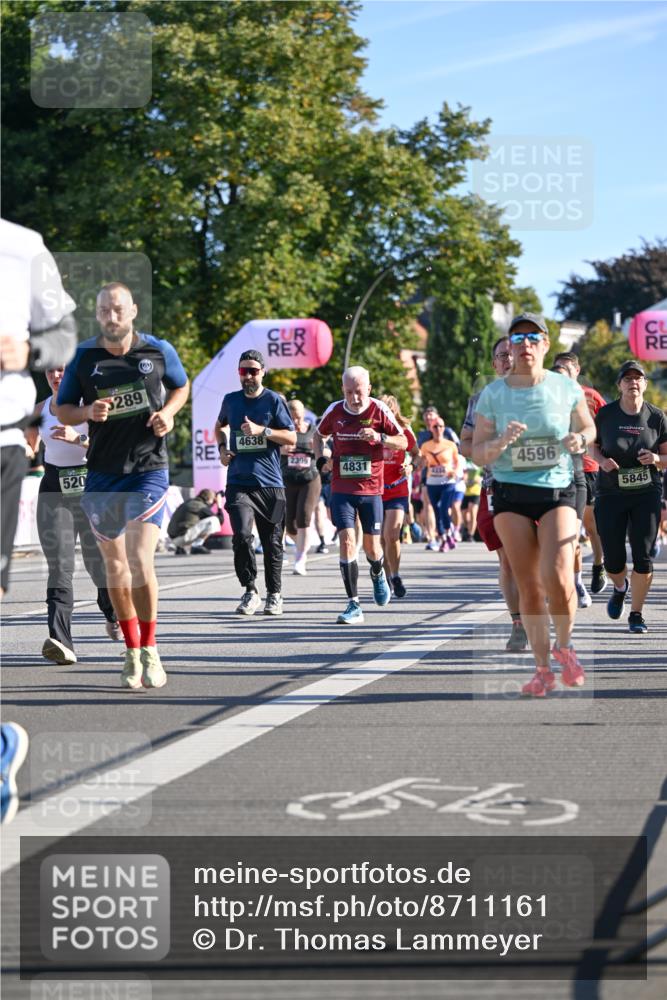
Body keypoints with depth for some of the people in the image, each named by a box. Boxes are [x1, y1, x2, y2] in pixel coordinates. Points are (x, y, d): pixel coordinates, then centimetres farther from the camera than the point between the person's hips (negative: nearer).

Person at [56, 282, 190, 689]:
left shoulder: (159, 350, -1)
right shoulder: (83, 357, 0)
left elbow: (181, 386, 16)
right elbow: (62, 410, 7)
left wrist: (169, 412, -5)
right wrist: (87, 411, -14)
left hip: (149, 468, -3)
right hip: (102, 473, 3)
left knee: (140, 560, -16)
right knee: (115, 565, 10)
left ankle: (149, 649, -2)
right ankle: (132, 654, 23)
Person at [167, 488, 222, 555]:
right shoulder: (200, 506, -7)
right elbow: (220, 520, -3)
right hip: (183, 536, -9)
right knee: (213, 521, -11)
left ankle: (180, 547, 17)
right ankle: (195, 547, -8)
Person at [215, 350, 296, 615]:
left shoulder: (274, 400, 1)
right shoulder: (230, 400, 11)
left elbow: (292, 437, -2)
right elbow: (219, 426, 31)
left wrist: (262, 430, -15)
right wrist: (222, 448, 13)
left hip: (270, 484, -1)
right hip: (238, 482, 1)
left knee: (272, 543, 5)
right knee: (241, 535, -19)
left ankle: (274, 594, 22)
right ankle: (250, 591, -6)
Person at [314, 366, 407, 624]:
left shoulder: (379, 409, -4)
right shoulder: (334, 411, 1)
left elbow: (403, 442, -3)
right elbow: (319, 435, 20)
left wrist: (379, 437, -21)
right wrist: (321, 458, 2)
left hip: (371, 489, 0)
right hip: (342, 489, 1)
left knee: (371, 546, 6)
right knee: (346, 540, -13)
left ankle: (378, 574, 43)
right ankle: (354, 605, -11)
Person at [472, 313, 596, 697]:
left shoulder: (566, 388, -1)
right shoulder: (492, 395, -1)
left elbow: (588, 428, 15)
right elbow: (478, 455, 1)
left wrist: (580, 440, -9)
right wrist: (502, 442, -20)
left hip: (558, 492, -1)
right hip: (511, 494, 1)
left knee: (557, 576, -19)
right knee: (528, 585, 0)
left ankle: (564, 645, 7)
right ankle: (543, 669, 10)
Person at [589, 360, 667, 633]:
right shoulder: (606, 414, -3)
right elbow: (593, 445, 9)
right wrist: (601, 460, -12)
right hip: (611, 495, 0)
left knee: (643, 557, -7)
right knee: (613, 560, 0)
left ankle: (636, 614, 9)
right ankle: (620, 587, 36)